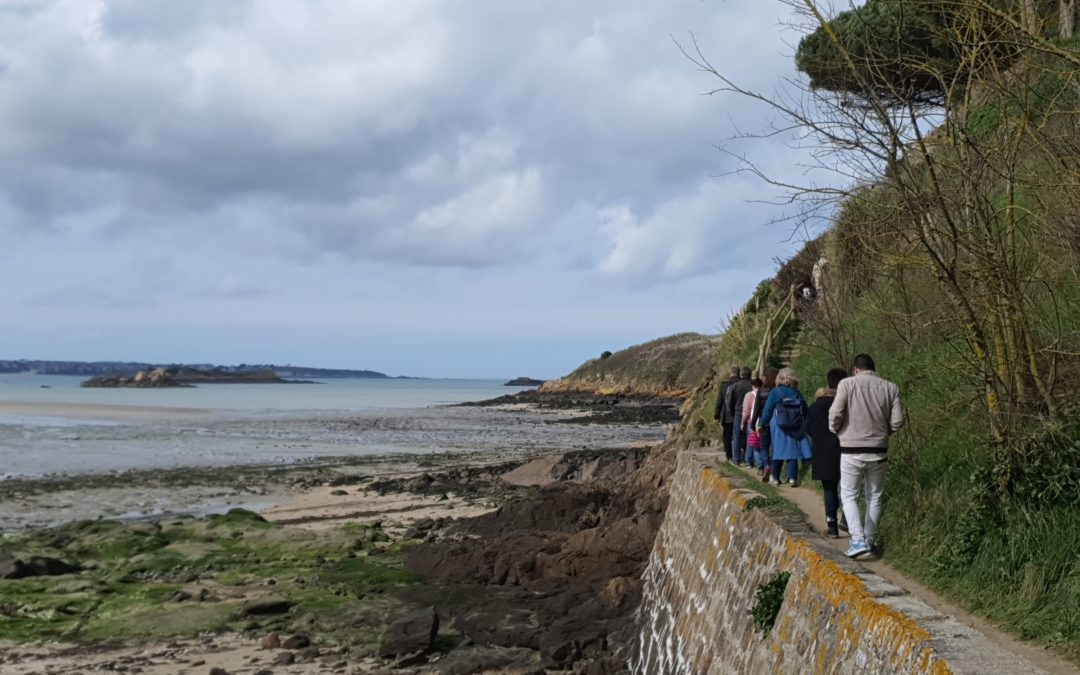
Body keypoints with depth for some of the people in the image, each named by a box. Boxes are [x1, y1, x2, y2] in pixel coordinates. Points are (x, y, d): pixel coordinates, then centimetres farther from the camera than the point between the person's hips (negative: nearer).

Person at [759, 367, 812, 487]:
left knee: (778, 451, 9)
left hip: (778, 427, -1)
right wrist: (804, 423, 20)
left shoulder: (775, 392, -6)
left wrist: (762, 423, 5)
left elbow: (767, 410, -5)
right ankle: (793, 478, -5)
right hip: (796, 428, 1)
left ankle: (776, 478, 14)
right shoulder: (797, 394, 2)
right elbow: (806, 410, 7)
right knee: (793, 452, 4)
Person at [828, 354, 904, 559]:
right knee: (874, 497, 16)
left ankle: (858, 540, -8)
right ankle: (869, 540, 21)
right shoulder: (890, 388, 0)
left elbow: (835, 413, -14)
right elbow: (897, 421, -3)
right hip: (878, 451, 3)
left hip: (852, 450, -3)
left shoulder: (847, 384, -8)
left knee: (849, 496, 6)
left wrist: (836, 430, 6)